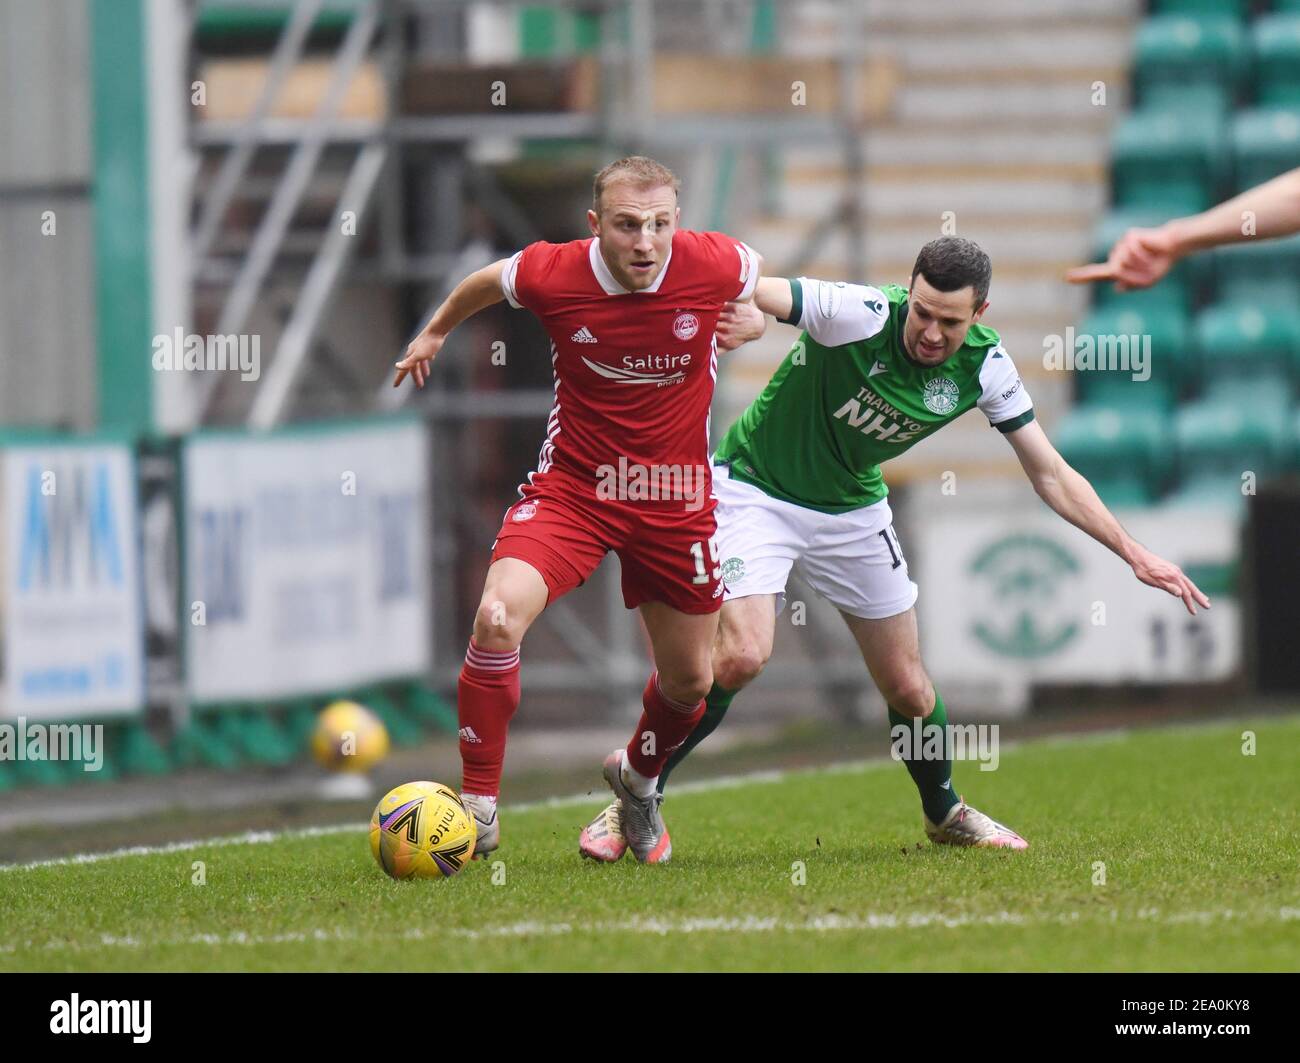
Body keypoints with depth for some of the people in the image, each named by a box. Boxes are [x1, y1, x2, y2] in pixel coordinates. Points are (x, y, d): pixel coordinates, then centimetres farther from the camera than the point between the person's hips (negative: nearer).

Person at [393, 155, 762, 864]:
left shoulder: (716, 266, -18)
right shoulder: (551, 274, -17)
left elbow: (763, 282, 9)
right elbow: (487, 281, 8)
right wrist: (435, 331, 24)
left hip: (677, 499, 2)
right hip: (572, 485, -2)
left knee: (689, 683, 12)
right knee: (498, 616, -26)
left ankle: (637, 778, 47)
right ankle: (478, 807, -13)